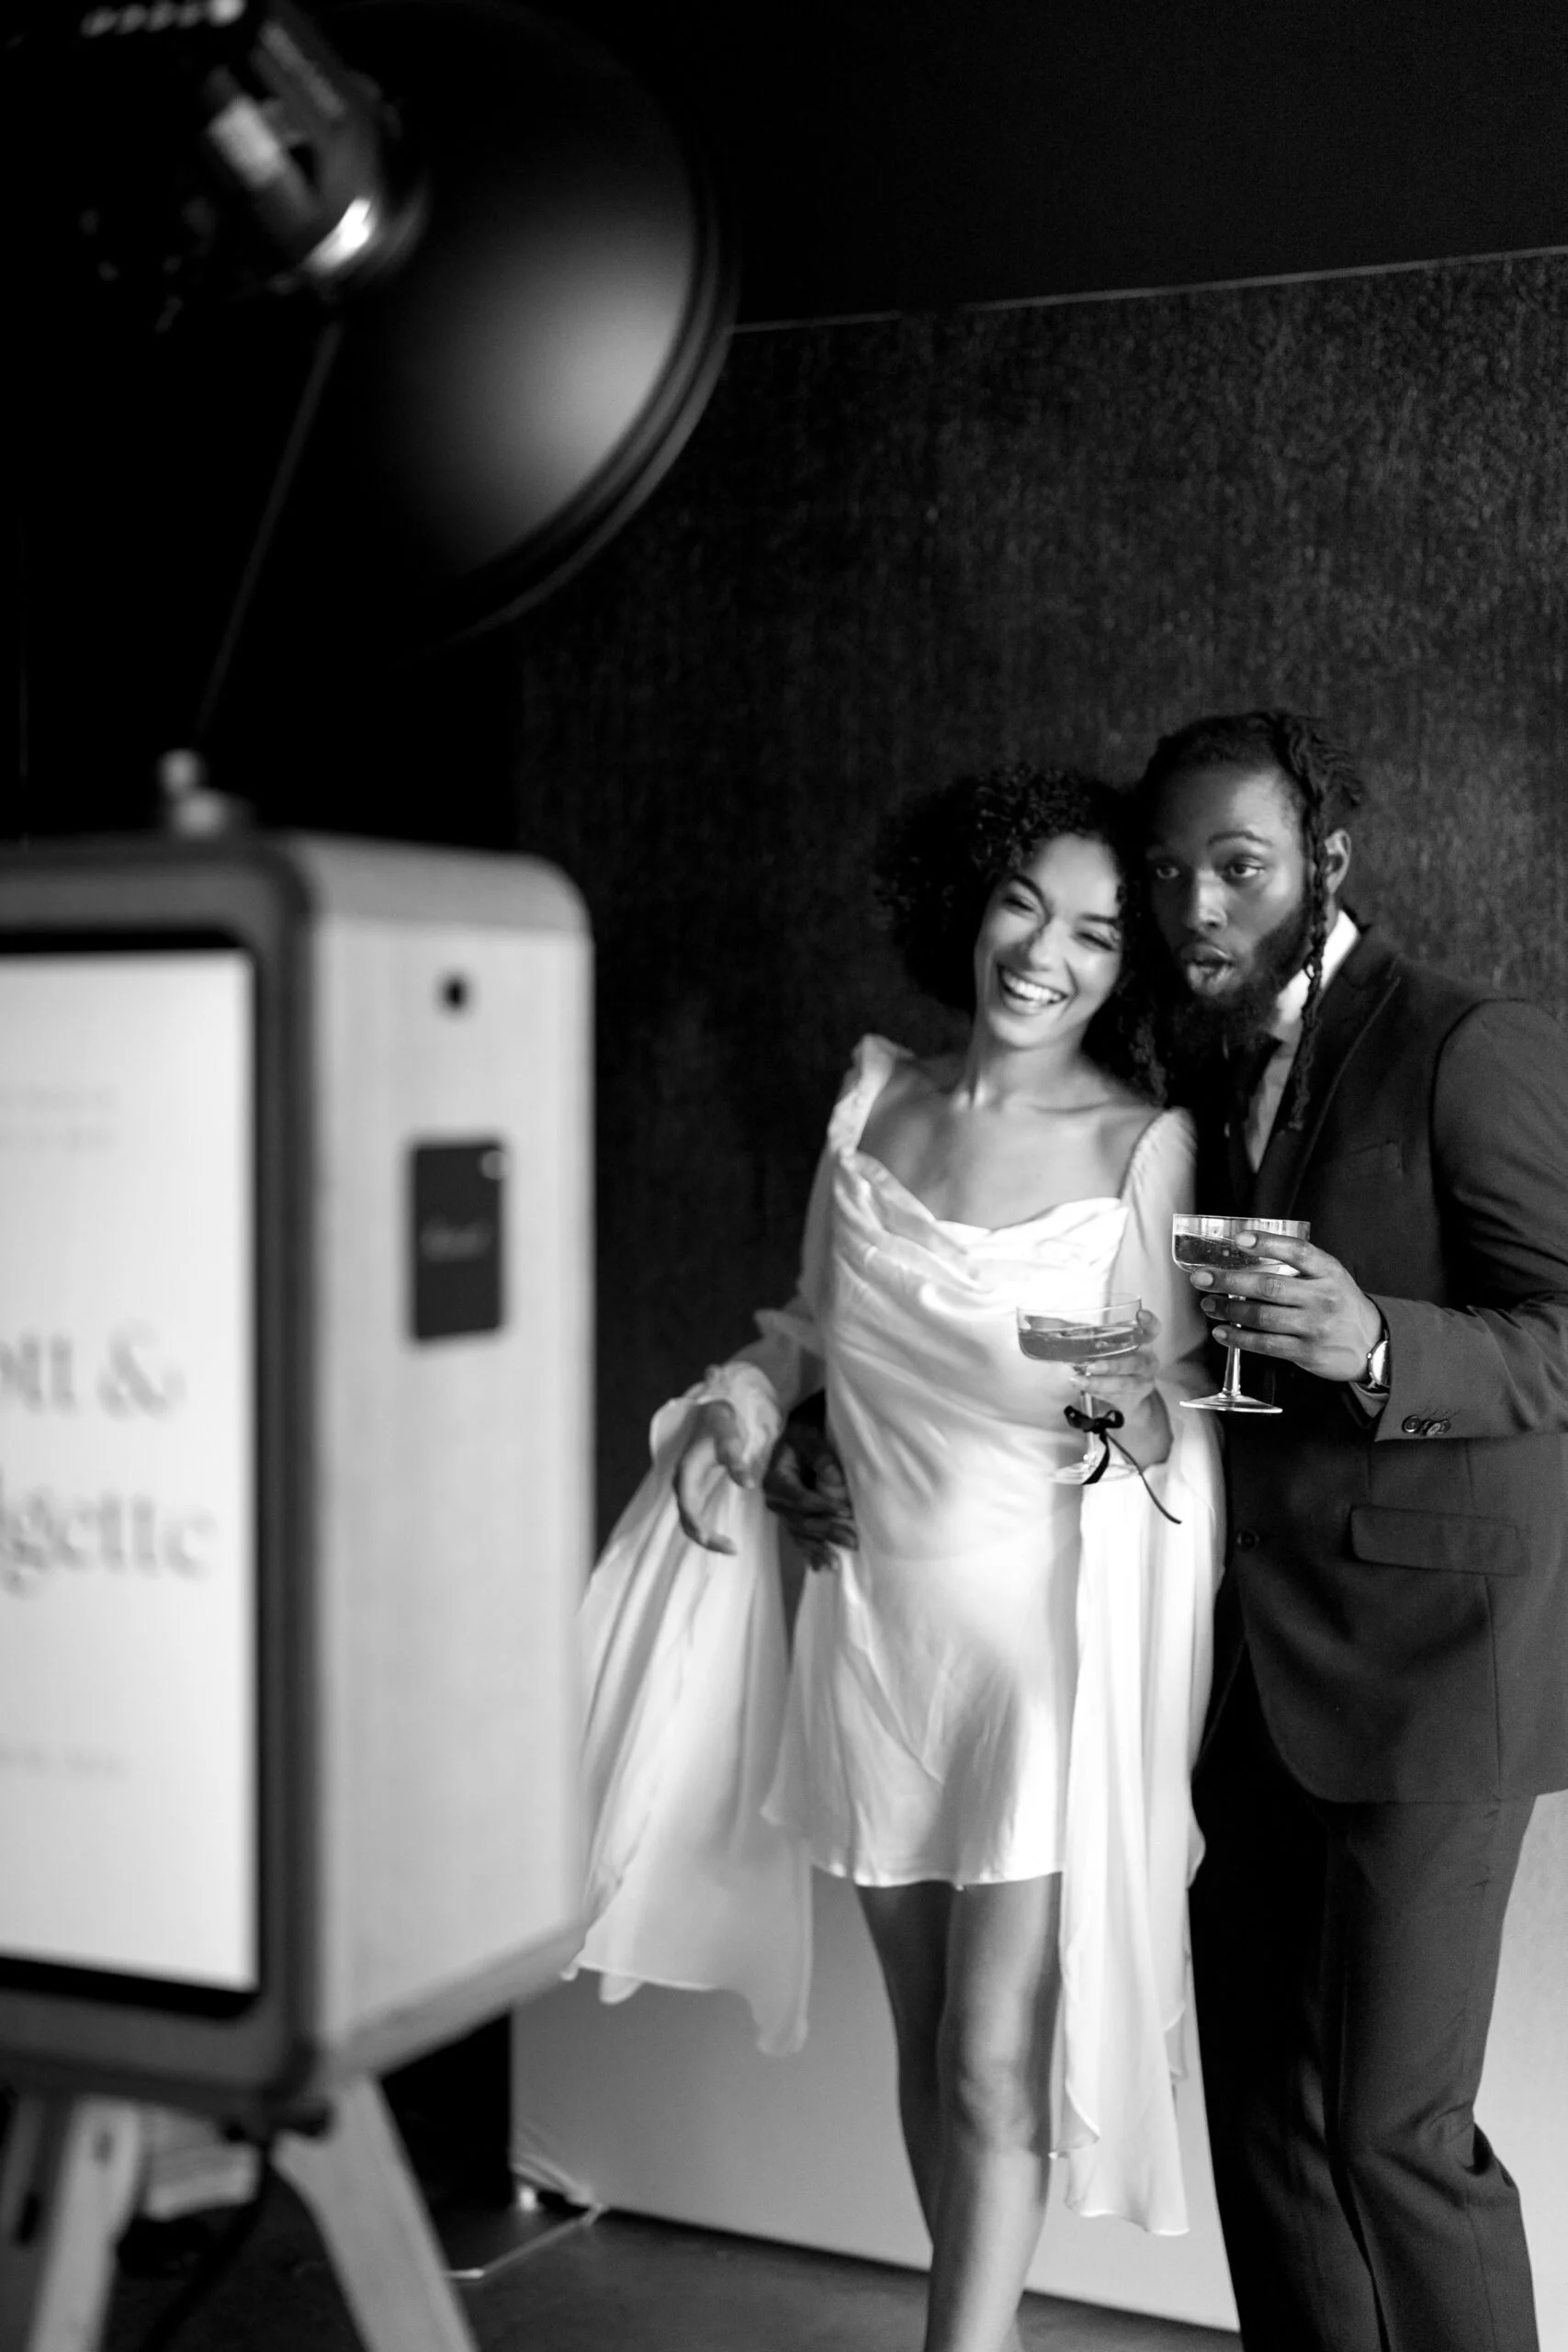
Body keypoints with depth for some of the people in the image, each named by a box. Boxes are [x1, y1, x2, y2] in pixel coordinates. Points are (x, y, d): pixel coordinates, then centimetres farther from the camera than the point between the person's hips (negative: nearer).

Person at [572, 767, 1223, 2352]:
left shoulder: (1147, 1149, -9)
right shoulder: (876, 1096, 4)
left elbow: (1190, 1404, -2)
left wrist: (1147, 1418, -20)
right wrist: (737, 1405, -2)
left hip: (1042, 1641, -4)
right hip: (872, 1622, 5)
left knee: (994, 2061, -2)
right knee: (922, 2039, 15)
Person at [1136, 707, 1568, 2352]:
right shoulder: (1195, 1073, 12)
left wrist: (1377, 1344, -31)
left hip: (1422, 1658, -7)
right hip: (1249, 1664, 7)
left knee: (1390, 2120, -4)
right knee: (1262, 2095, 12)